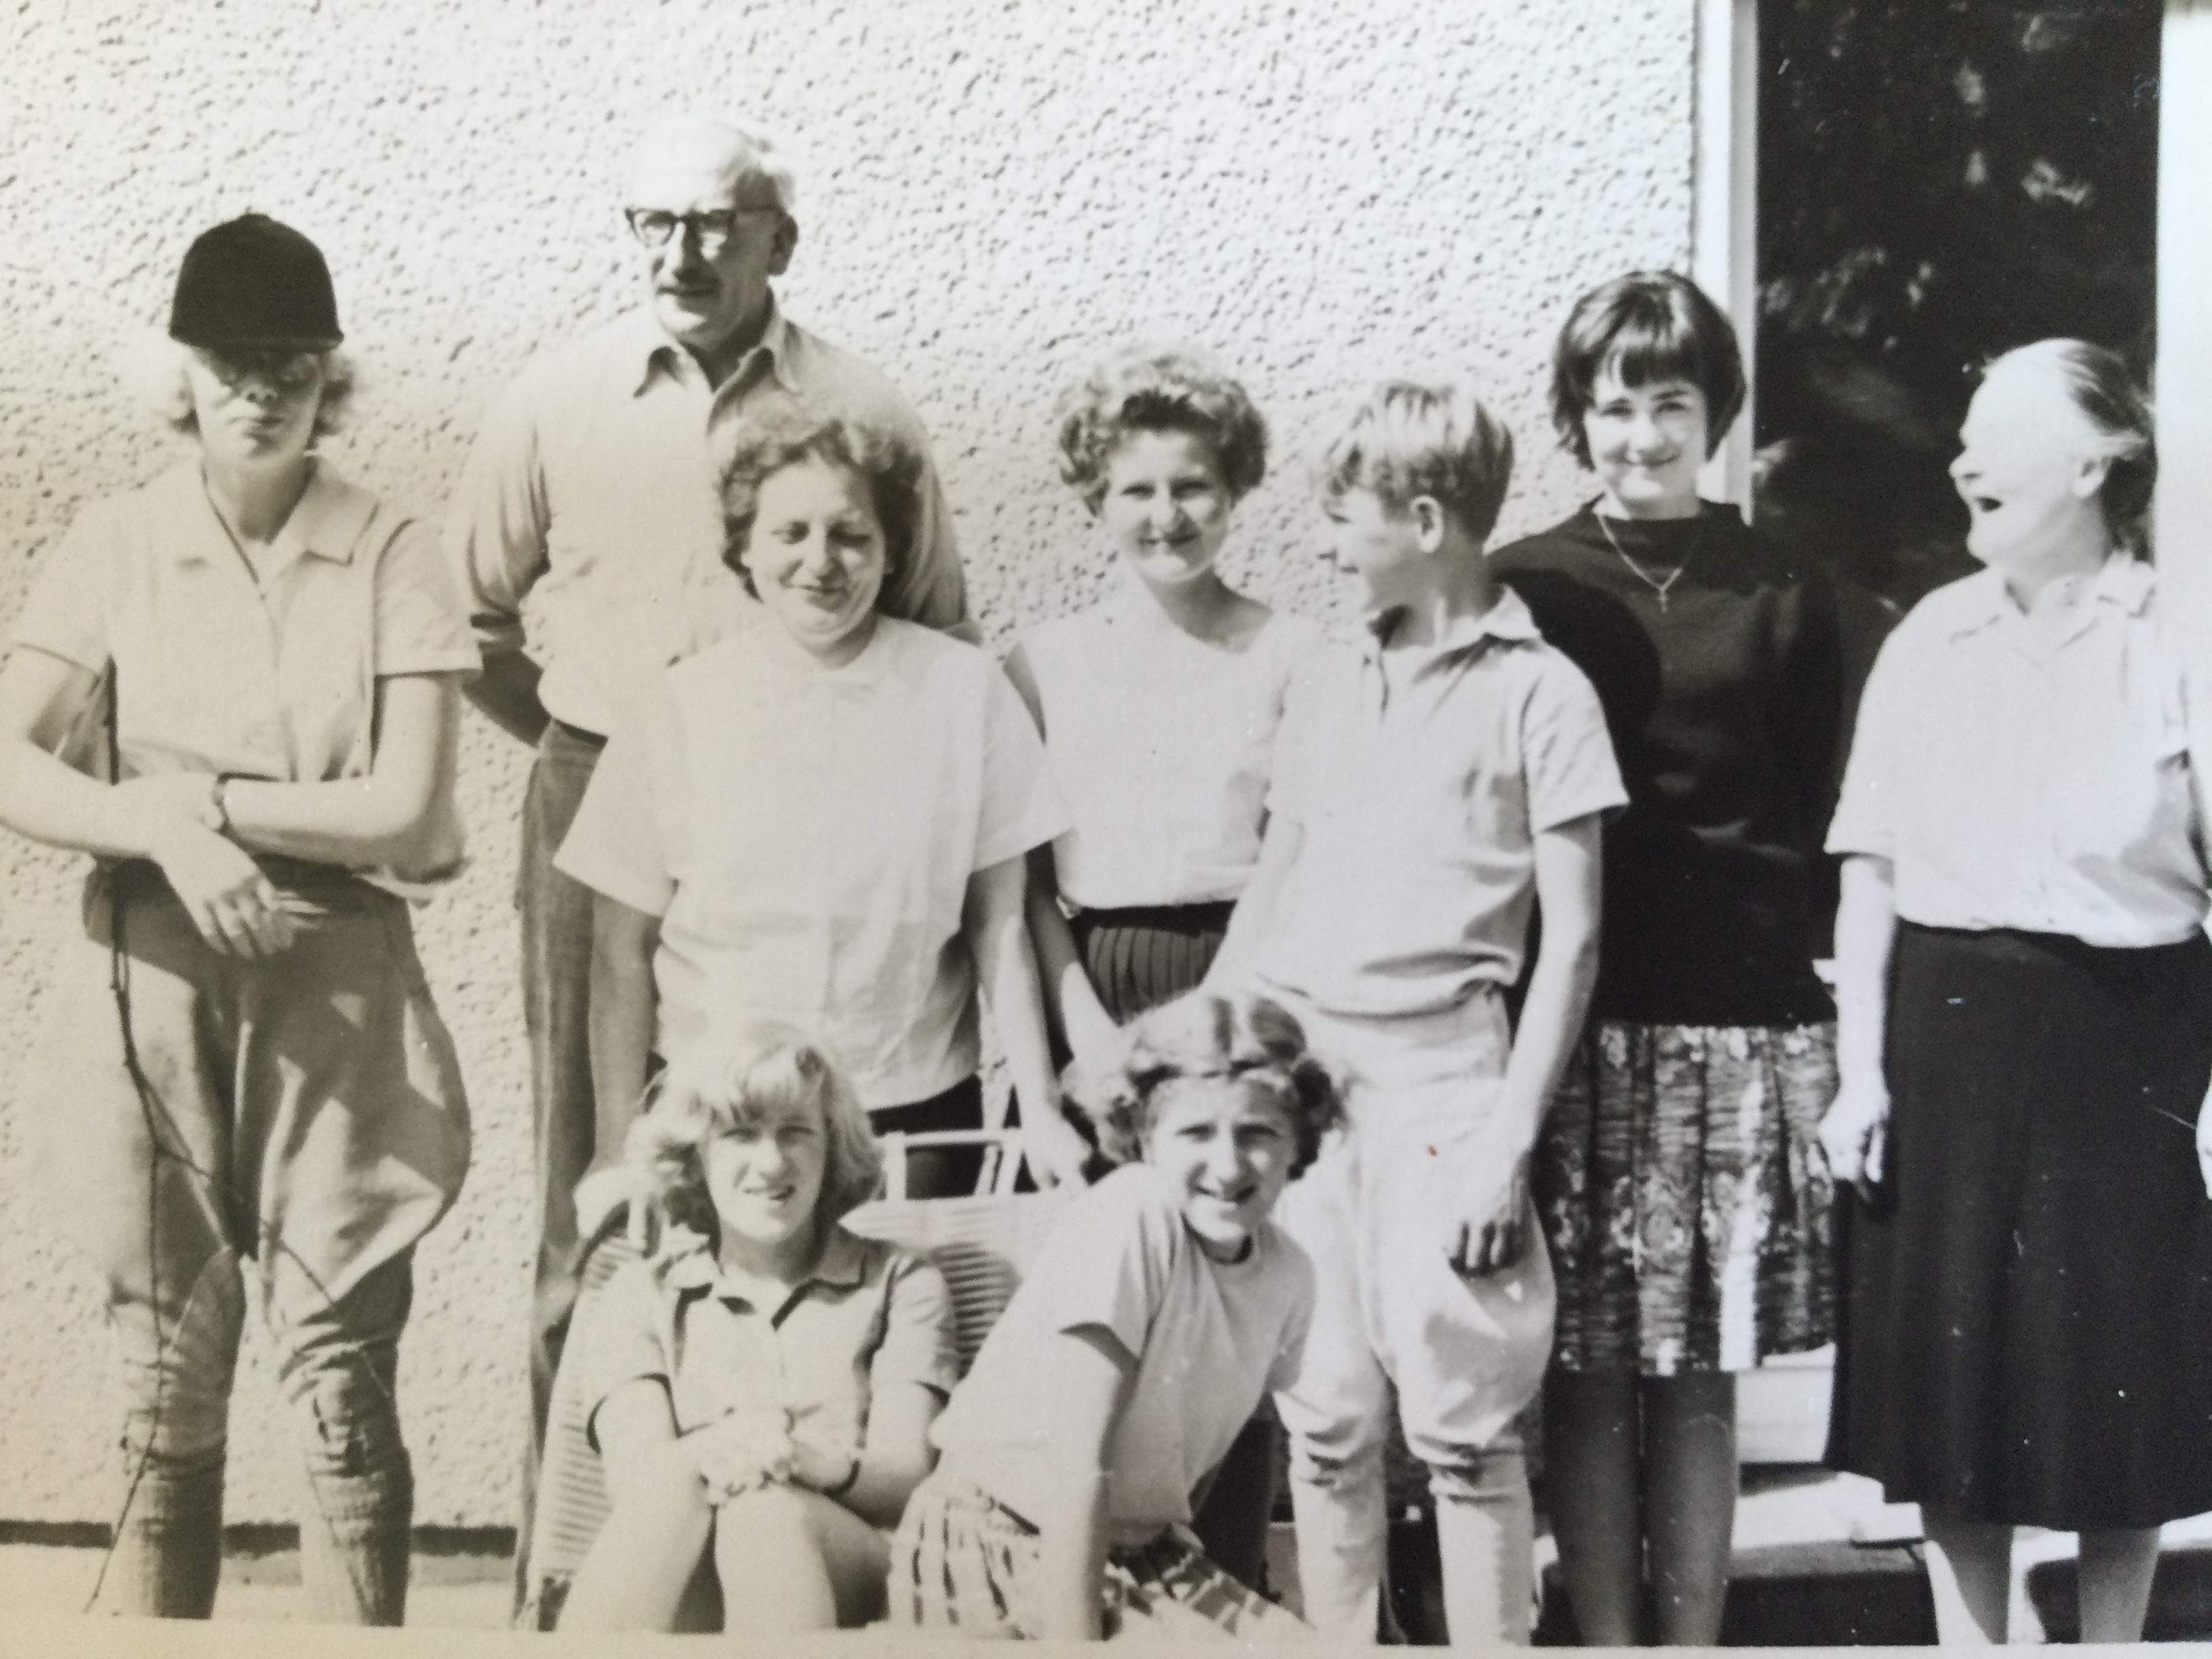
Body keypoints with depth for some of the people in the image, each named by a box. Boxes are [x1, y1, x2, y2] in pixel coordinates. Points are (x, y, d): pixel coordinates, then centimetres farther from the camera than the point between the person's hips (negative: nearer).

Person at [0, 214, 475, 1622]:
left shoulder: (395, 561, -2)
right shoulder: (113, 548, 3)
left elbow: (407, 813, -7)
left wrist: (195, 794, -9)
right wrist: (166, 837, -19)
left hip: (339, 994, -1)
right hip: (153, 988, 1)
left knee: (343, 1374, -1)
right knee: (167, 1378, 8)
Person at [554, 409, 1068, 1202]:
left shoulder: (965, 691, -2)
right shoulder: (675, 710, -2)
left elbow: (999, 926, 1)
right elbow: (624, 951, 1)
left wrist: (1042, 1109, -3)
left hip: (915, 1113, 0)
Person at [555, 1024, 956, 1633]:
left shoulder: (900, 1285, 18)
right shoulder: (638, 1296, 19)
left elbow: (905, 1479, 2)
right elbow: (632, 1474, 1)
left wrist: (813, 1461, -23)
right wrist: (705, 1453, -25)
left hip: (851, 1571, 0)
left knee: (763, 1507, -35)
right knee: (671, 1486, -33)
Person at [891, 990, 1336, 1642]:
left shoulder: (1290, 1276, -1)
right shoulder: (1133, 1214, -20)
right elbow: (1074, 1461, -22)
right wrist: (1074, 1644, -22)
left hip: (1137, 1550, 7)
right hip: (998, 1544, -7)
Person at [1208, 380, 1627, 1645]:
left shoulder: (1537, 691, -3)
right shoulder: (1326, 686, 13)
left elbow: (1573, 938, -5)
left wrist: (1511, 1134, -11)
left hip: (1440, 1087, -5)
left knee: (1465, 1430, -1)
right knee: (1324, 1424, 9)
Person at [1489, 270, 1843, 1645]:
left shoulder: (1785, 599, 7)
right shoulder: (1517, 591, 4)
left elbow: (1817, 821, 9)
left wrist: (1795, 993, 0)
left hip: (1739, 1024, 1)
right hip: (1571, 1020, 0)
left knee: (1701, 1368, 7)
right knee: (1586, 1366, 3)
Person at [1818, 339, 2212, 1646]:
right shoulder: (1931, 640, 4)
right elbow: (1872, 872, 5)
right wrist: (1862, 1069, 0)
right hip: (1950, 1033, 3)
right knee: (1954, 1376, 8)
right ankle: (1970, 1641, 23)